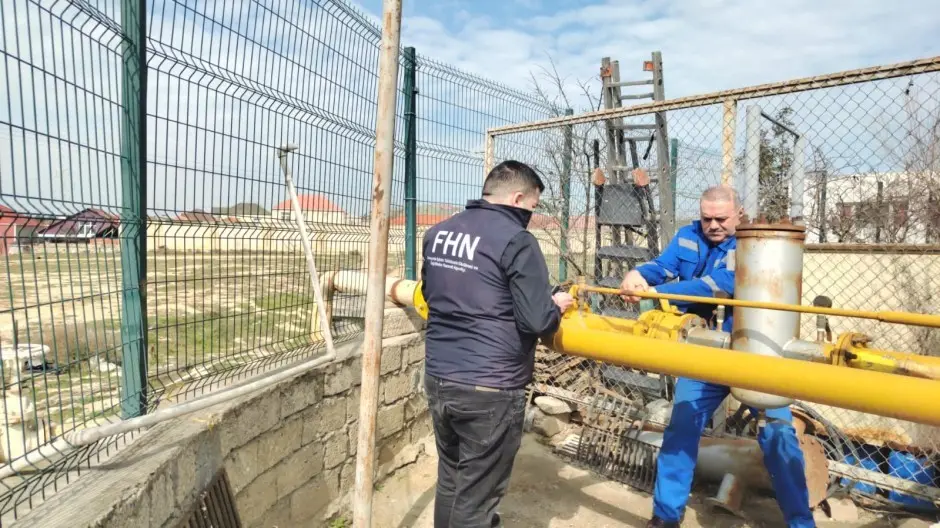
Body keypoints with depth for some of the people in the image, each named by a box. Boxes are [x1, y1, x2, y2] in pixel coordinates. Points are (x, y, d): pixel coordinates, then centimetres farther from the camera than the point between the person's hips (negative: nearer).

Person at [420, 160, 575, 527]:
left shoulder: (437, 233, 7)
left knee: (450, 481, 24)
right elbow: (537, 321, -18)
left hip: (438, 380, 7)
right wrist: (557, 307, 3)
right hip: (489, 390, -7)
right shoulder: (516, 239, -14)